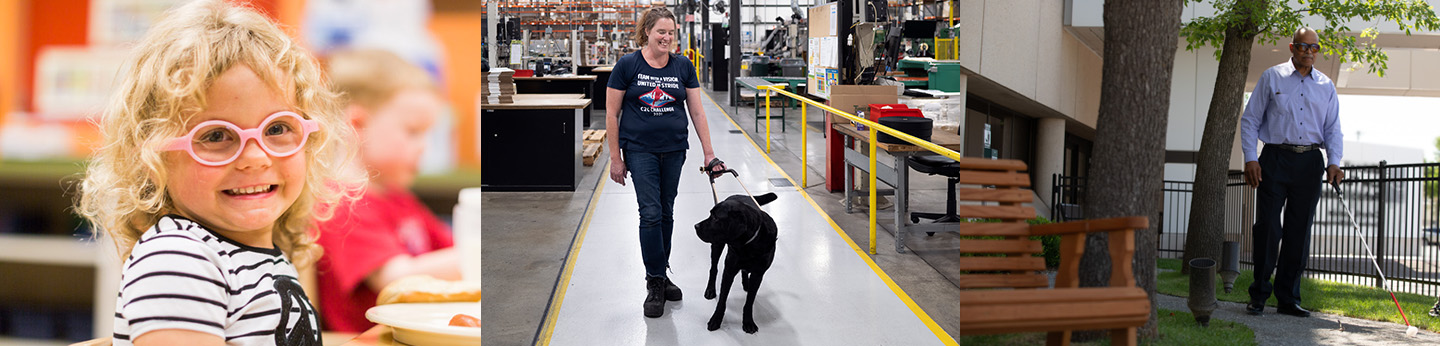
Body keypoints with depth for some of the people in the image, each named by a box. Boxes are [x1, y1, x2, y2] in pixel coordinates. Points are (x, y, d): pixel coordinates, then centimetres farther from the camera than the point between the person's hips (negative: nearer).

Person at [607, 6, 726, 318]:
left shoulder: (683, 67, 2)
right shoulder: (627, 65, -7)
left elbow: (697, 111, 4)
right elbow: (612, 113, -4)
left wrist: (709, 153, -1)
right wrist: (615, 157, -6)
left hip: (674, 150, 4)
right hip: (640, 150, -4)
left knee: (666, 213, 11)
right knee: (650, 213, -8)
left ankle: (660, 274, 25)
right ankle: (655, 284, 0)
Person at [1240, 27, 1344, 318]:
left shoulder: (1326, 86, 13)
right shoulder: (1272, 77, 5)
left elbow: (1333, 128, 11)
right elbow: (1250, 119, 3)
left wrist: (1334, 161, -6)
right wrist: (1250, 158, -6)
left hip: (1310, 162, 3)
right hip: (1275, 159, -3)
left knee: (1299, 231, 4)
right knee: (1268, 228, -6)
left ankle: (1288, 298, 10)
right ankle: (1259, 295, 3)